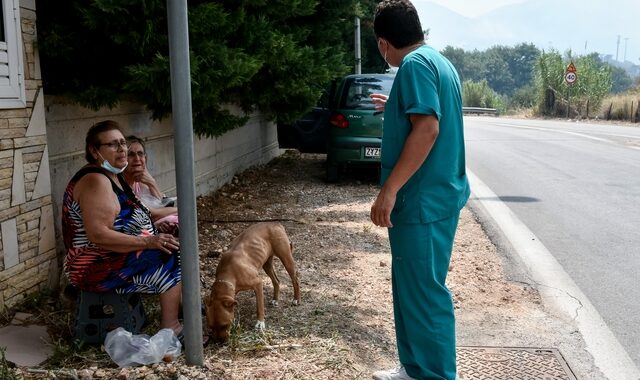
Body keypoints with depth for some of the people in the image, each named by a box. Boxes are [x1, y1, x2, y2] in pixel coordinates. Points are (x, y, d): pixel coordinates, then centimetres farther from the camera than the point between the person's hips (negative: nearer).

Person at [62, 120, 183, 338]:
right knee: (171, 258, -16)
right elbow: (98, 235, -30)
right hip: (96, 267, -11)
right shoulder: (95, 180, -22)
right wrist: (147, 242, -29)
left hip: (113, 256, 11)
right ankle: (170, 328, -11)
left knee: (169, 246, 15)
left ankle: (181, 304, 24)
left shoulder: (112, 175, 10)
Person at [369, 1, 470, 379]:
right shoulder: (439, 61, 15)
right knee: (413, 289, 17)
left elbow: (427, 129, -25)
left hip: (423, 200, -10)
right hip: (434, 196, 10)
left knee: (424, 293, -2)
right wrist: (397, 108, 39)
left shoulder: (415, 64, -15)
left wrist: (389, 190, -25)